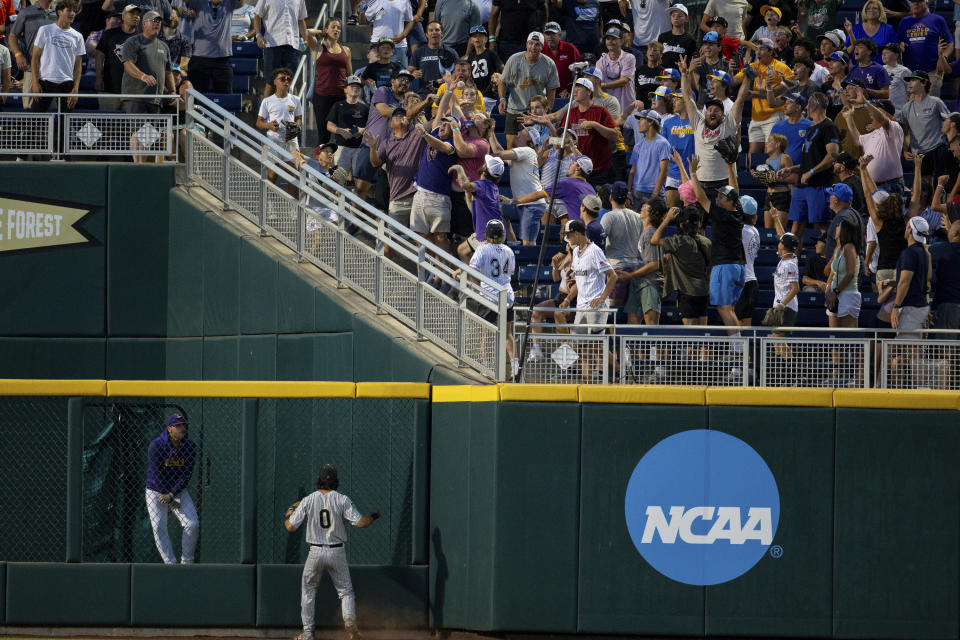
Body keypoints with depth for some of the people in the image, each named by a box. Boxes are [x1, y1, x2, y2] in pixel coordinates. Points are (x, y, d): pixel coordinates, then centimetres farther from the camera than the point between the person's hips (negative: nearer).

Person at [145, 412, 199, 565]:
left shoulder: (190, 446, -6)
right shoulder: (156, 446, -17)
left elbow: (187, 475, -8)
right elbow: (156, 475, -16)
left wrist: (171, 495, -20)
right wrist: (171, 502, -16)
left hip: (179, 490, 3)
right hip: (156, 492, -3)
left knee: (193, 524, -12)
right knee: (159, 526, -16)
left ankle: (187, 561, 2)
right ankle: (170, 564, -11)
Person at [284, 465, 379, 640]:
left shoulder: (308, 501, -4)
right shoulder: (342, 500, -7)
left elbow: (290, 527, -3)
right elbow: (360, 522, -13)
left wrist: (289, 513, 19)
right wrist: (373, 516, 8)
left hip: (316, 553, 0)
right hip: (337, 553, 0)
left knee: (308, 590, 17)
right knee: (345, 591, 9)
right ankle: (350, 621, -18)